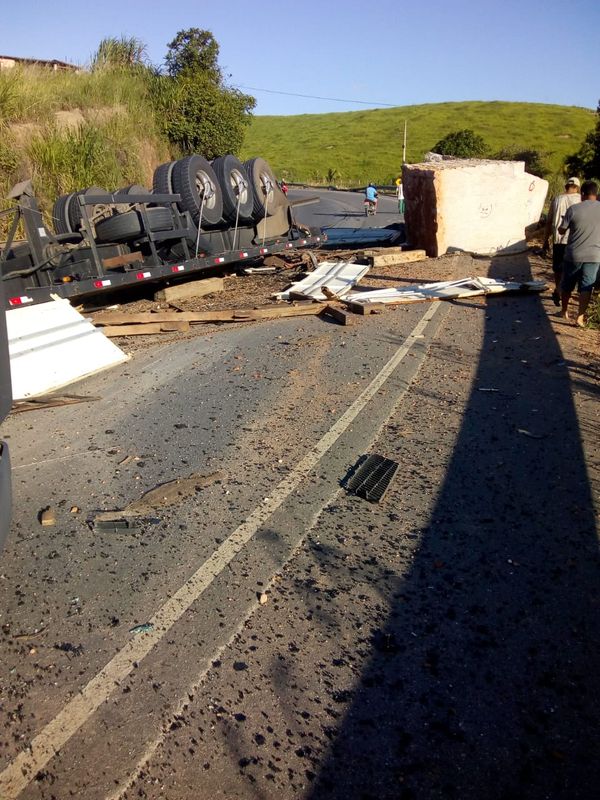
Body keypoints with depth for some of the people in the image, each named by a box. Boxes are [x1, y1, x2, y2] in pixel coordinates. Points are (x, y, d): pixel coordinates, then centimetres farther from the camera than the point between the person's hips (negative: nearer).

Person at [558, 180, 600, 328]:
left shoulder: (573, 209, -9)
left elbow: (561, 231, -2)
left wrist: (563, 223, 19)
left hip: (574, 255, -1)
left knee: (567, 285, 17)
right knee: (586, 287, 5)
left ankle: (564, 311, 30)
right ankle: (580, 317, 0)